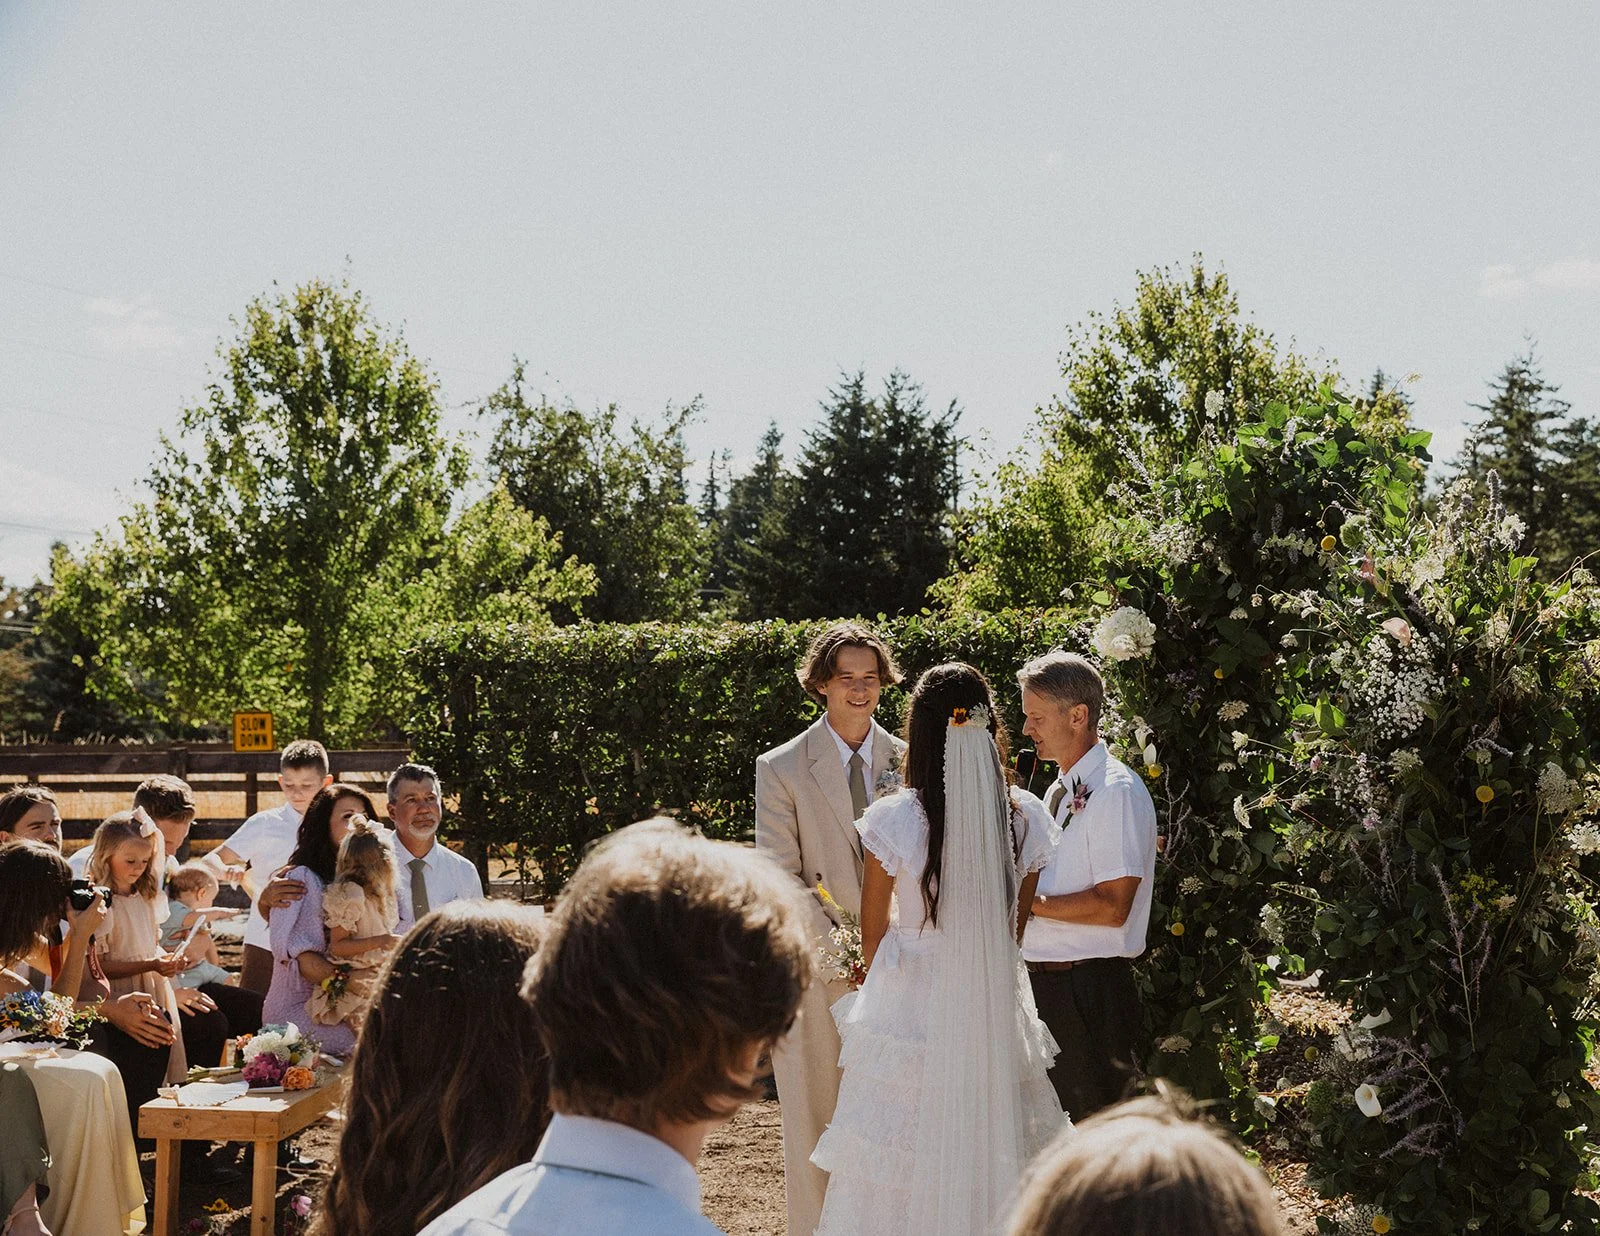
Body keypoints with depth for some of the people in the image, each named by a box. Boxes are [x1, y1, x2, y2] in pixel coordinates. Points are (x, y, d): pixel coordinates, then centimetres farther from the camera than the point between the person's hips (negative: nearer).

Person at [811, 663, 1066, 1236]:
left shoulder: (893, 819, -13)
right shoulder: (1027, 818, -5)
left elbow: (873, 931, 0)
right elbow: (1018, 923, 7)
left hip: (910, 1007, -2)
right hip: (997, 1008, 3)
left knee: (903, 1167, 8)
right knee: (992, 1152, 14)